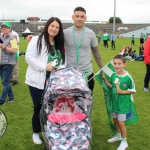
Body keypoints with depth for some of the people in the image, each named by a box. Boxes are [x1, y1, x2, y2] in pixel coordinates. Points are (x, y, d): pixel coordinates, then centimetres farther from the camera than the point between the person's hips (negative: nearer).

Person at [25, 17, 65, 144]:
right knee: (38, 107, 4)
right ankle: (36, 133, 24)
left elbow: (63, 62, 13)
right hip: (37, 81, -4)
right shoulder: (36, 40, -5)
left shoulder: (59, 44, 12)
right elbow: (29, 58, -13)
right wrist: (44, 66, -20)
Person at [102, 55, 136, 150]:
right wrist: (105, 79, -3)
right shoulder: (113, 75, -5)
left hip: (123, 103, -6)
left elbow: (133, 90, -12)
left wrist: (122, 92, -21)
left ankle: (124, 141, 18)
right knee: (115, 120, 20)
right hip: (114, 102, 6)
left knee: (121, 123, -1)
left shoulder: (128, 77, -21)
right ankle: (118, 136, 43)